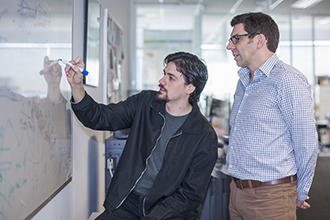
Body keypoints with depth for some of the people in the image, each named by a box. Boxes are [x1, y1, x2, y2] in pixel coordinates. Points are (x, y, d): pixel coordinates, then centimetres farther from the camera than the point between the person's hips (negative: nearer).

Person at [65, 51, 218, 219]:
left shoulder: (205, 136, -10)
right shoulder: (145, 102, 2)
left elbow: (191, 195, -8)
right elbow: (100, 118, 0)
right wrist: (76, 86, -15)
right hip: (128, 203, 3)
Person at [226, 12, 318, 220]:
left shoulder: (288, 80, -15)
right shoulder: (244, 82, 12)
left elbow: (306, 144, -14)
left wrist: (300, 195, -3)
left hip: (269, 197, -8)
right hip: (237, 191, 8)